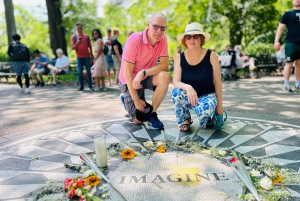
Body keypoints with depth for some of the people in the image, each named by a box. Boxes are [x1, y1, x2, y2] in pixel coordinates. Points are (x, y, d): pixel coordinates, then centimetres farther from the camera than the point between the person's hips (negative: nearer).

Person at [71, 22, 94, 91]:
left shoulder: (87, 36, 9)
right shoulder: (74, 37, 6)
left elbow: (90, 46, 13)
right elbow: (73, 47, 1)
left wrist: (91, 54, 10)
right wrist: (77, 43, -16)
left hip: (87, 57, 0)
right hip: (79, 57, 0)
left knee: (88, 71, 0)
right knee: (80, 72, 1)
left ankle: (90, 86, 4)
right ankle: (81, 86, 9)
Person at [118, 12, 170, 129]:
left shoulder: (162, 39, -14)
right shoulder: (134, 40, -27)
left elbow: (165, 65, -21)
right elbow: (127, 73, -24)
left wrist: (143, 72, -37)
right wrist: (136, 100, -22)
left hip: (146, 77, 4)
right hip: (130, 80, -3)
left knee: (164, 77, -30)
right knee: (139, 120, -3)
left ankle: (152, 113, -9)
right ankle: (128, 99, 31)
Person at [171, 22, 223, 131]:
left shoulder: (211, 56, -11)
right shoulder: (179, 57, -7)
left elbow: (217, 82, -5)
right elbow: (175, 82, -16)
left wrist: (219, 106, -2)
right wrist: (187, 87, -38)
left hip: (207, 95, -2)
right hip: (188, 96, 2)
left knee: (204, 109, -36)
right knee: (176, 93, -32)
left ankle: (209, 117, 5)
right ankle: (185, 119, -2)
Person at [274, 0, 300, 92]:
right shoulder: (288, 14, 3)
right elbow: (281, 27, -3)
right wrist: (276, 41, -13)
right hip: (291, 43, -4)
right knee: (289, 63, -5)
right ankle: (286, 85, -1)